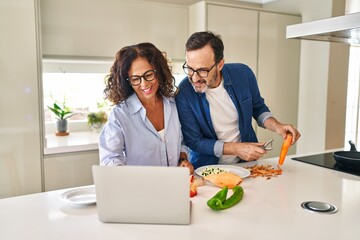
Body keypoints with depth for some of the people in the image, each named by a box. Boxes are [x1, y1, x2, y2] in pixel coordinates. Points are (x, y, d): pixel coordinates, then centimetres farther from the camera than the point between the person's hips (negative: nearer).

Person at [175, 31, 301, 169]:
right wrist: (236, 148, -21)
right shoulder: (184, 93, -21)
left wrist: (277, 126, -14)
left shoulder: (242, 74, -13)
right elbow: (193, 142, -14)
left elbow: (258, 108, 5)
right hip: (207, 168, -5)